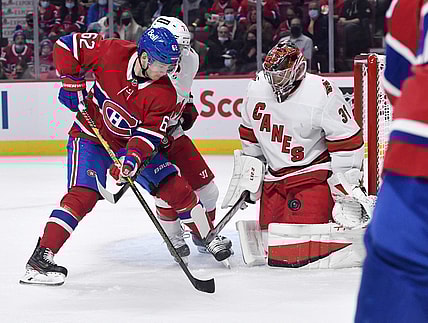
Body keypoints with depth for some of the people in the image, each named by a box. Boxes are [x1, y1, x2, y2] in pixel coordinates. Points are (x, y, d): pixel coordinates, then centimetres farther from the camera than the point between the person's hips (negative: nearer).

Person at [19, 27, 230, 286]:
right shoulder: (112, 52, -20)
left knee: (176, 188, -2)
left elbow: (150, 134, -20)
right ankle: (40, 259, -23)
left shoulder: (165, 94, -17)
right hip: (91, 137, -3)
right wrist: (72, 82, -15)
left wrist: (133, 158, -38)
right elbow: (69, 45, -8)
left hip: (134, 142, 3)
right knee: (83, 195, -23)